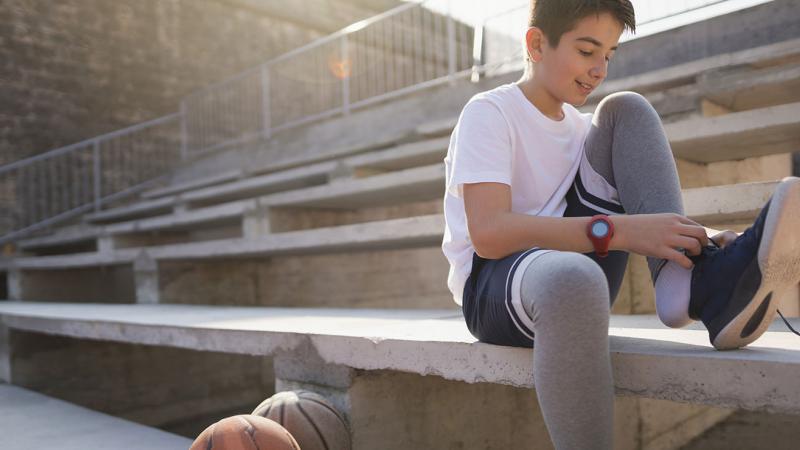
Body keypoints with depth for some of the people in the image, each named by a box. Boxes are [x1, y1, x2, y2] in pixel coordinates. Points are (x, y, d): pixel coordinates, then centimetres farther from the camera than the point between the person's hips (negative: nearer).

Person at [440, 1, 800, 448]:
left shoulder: (581, 125, 14)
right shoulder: (488, 113, -8)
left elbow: (647, 218, 9)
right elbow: (488, 234, -25)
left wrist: (696, 237, -13)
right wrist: (620, 231, -32)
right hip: (494, 285, -6)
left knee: (627, 110, -4)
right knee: (574, 279, -45)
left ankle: (697, 282, -21)